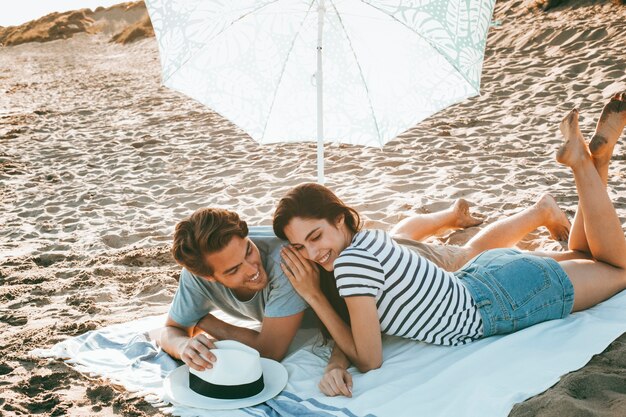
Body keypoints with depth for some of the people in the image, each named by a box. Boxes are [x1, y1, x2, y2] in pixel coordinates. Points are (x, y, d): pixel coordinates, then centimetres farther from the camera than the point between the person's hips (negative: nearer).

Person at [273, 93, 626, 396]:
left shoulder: (352, 261, -32)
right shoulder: (364, 238, -8)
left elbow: (369, 361, -25)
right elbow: (352, 330, 3)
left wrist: (314, 296, -25)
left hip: (511, 297, -7)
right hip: (486, 275, 7)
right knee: (583, 255, 32)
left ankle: (585, 160, 10)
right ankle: (588, 160, 19)